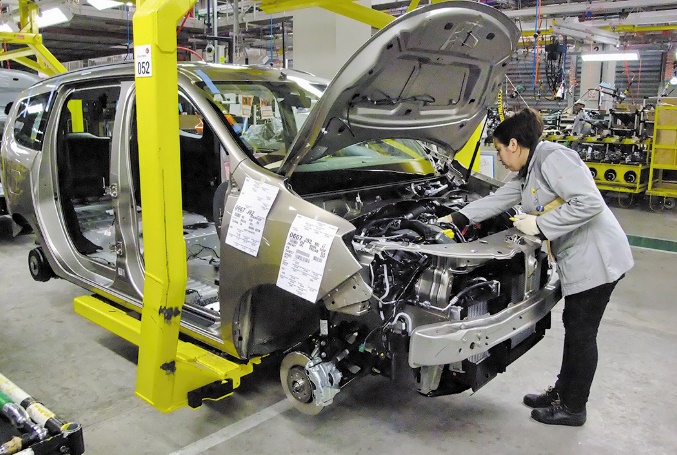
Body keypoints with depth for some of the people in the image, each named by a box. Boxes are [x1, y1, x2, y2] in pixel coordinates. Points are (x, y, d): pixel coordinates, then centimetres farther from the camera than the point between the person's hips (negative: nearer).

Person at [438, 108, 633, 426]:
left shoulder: (553, 158, -18)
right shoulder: (528, 174, 13)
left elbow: (589, 203, -25)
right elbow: (498, 199, 21)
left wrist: (540, 226, -21)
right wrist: (458, 218, 22)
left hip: (595, 257, -10)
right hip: (577, 258, 10)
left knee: (582, 333, 2)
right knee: (573, 327, 17)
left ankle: (573, 408, 17)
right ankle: (563, 392, 32)